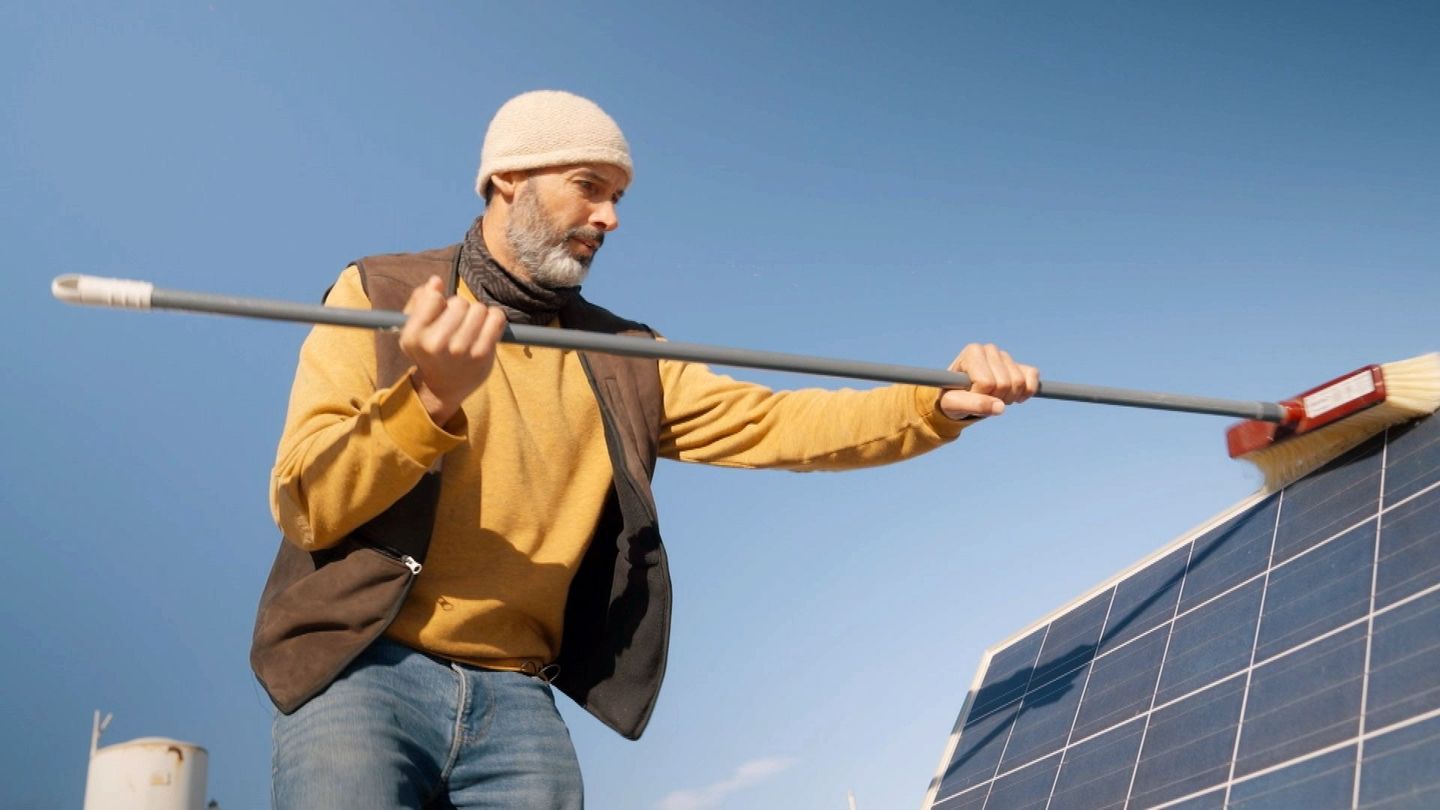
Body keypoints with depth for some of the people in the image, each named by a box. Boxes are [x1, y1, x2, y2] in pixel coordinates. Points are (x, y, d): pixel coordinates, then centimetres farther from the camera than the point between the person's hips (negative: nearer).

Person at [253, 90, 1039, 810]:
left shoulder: (621, 360, 17)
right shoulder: (378, 295, 2)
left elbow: (768, 423, 7)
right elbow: (306, 505, -8)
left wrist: (936, 403, -7)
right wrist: (431, 399, -25)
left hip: (517, 701, 4)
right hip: (362, 672, -4)